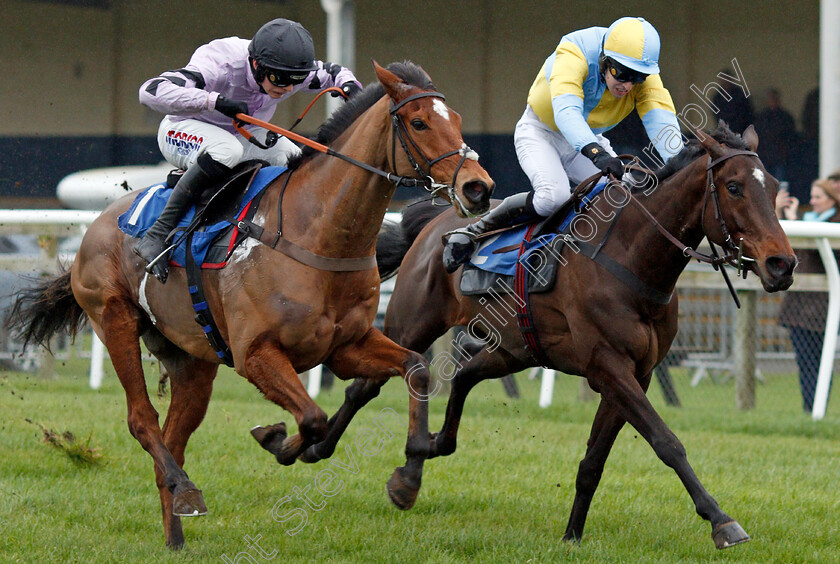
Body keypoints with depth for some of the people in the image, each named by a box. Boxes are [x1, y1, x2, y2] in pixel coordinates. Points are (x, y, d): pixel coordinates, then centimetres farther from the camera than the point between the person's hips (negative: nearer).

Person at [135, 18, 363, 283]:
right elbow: (151, 92, -47)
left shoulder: (289, 71, -18)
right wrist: (215, 100, -54)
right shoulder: (220, 67, -37)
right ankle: (157, 234, -36)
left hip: (245, 135, 7)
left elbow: (334, 73, 4)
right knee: (227, 150, -40)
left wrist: (349, 86, -21)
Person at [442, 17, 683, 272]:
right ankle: (475, 230, -15)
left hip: (589, 139, 5)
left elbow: (661, 120, -32)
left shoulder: (643, 74, -19)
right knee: (554, 196, -32)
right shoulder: (574, 56, -34)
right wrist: (595, 152, -67)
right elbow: (566, 111, -50)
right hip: (540, 133, -5)